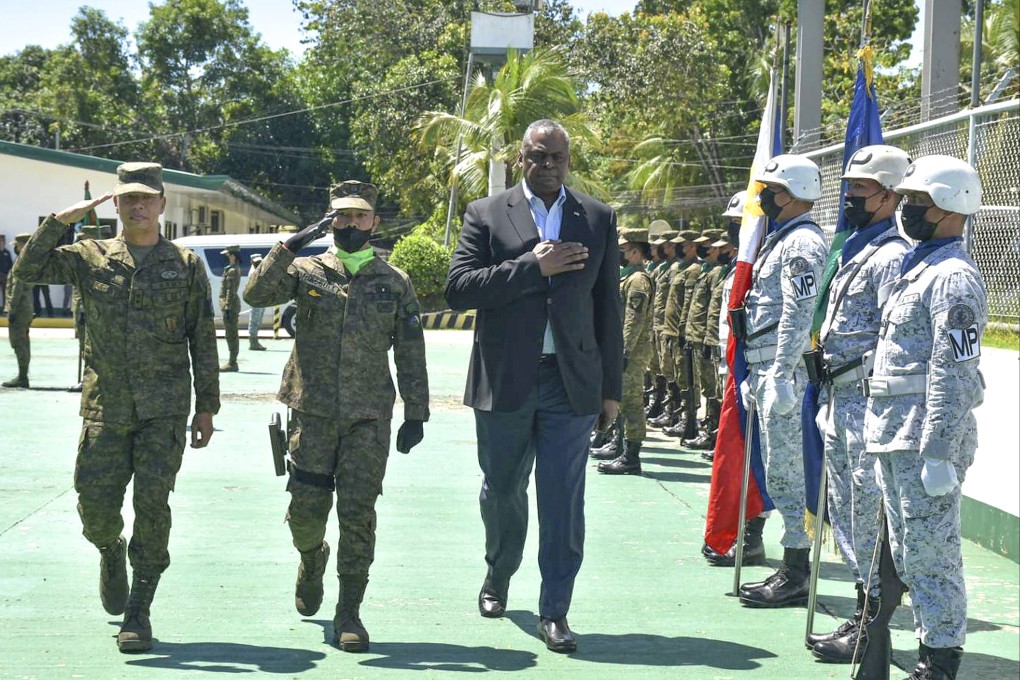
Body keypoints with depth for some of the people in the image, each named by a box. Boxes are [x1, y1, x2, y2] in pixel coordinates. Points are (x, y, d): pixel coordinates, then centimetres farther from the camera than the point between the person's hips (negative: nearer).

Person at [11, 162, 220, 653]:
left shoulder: (186, 265, 5)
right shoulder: (90, 258, 7)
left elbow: (203, 341, 7)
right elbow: (27, 270, -2)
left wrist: (206, 407, 4)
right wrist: (60, 221, -10)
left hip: (164, 409, -1)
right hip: (105, 408, 1)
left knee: (152, 506, -6)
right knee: (95, 505, -1)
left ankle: (138, 615, 4)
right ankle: (111, 553, 36)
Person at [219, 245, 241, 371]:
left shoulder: (232, 271, -16)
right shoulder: (236, 269, 15)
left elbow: (230, 291, -20)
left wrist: (227, 308, -21)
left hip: (230, 304, -10)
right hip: (232, 305, 10)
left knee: (231, 334, -7)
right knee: (231, 334, 13)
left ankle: (232, 363, -6)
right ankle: (232, 362, 18)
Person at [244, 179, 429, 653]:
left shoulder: (395, 283, 7)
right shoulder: (307, 272, 6)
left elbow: (411, 355, 8)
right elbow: (256, 295, -11)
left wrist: (416, 414, 5)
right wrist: (291, 245, -16)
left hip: (369, 417, 0)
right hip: (312, 411, 0)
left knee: (358, 513, -4)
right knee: (306, 509, 2)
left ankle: (349, 613, 6)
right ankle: (312, 560, 37)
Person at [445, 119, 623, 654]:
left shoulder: (597, 219, 8)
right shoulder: (487, 215, 3)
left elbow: (607, 307, 9)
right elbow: (458, 288, -9)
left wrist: (611, 388, 6)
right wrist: (534, 266, -15)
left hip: (572, 382, 0)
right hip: (505, 382, 0)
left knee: (564, 501, -2)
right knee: (502, 490, 14)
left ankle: (554, 612, 6)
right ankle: (498, 578, 39)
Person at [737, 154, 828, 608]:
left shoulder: (802, 243, -12)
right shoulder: (780, 240, 20)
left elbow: (798, 316, -21)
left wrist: (779, 376, -24)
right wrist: (755, 376, 23)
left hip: (787, 375, -11)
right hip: (768, 372, 11)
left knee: (787, 472, -7)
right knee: (780, 472, 13)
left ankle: (797, 577, -1)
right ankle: (793, 570, 20)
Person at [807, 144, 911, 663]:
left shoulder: (891, 256, -14)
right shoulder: (855, 250, 18)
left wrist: (871, 395, -24)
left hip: (867, 404, -11)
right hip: (840, 401, 11)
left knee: (870, 514, -5)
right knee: (845, 510, 15)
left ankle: (872, 626, 2)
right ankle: (865, 611, 24)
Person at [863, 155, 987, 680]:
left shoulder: (953, 278, -14)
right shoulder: (915, 268, 18)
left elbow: (952, 376, -19)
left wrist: (937, 454, -22)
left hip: (926, 440, -10)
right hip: (894, 438, 10)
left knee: (930, 554, -5)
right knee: (908, 553, 15)